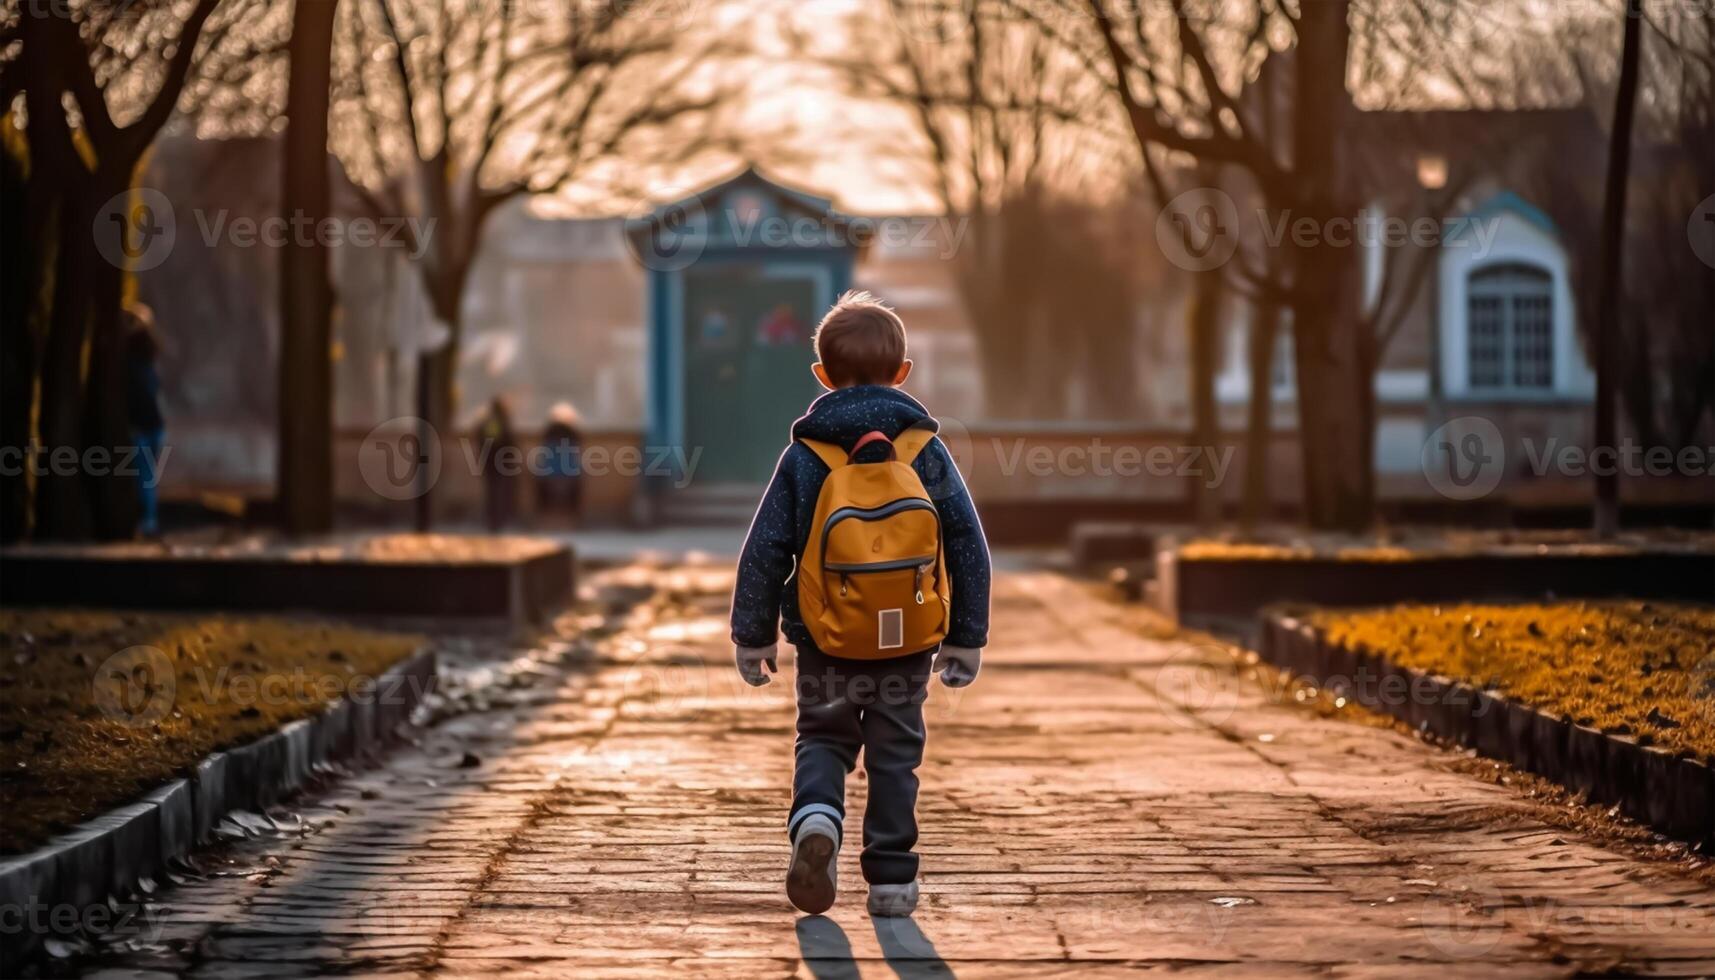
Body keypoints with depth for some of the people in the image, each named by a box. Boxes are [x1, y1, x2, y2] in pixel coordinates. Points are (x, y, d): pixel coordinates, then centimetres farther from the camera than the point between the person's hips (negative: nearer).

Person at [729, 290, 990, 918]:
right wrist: (967, 638, 7)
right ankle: (892, 880, 12)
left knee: (822, 738, 14)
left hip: (828, 639, -1)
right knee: (895, 752, 12)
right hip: (909, 638, 1)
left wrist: (752, 634, 6)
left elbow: (765, 549, -3)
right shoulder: (926, 450, -2)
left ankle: (816, 818, -15)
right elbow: (968, 546, -1)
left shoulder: (805, 455, -5)